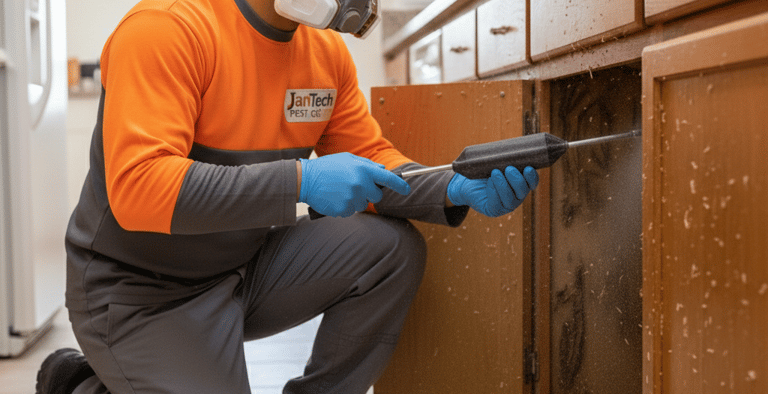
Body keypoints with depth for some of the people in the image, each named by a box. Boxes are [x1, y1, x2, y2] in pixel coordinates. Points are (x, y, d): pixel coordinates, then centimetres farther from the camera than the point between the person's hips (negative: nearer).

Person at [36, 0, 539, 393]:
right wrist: (300, 179, -37)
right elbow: (136, 187, -32)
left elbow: (370, 161, 3)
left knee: (393, 248, -8)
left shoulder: (328, 52, -1)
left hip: (248, 266, 7)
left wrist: (458, 191, -17)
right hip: (141, 292, -6)